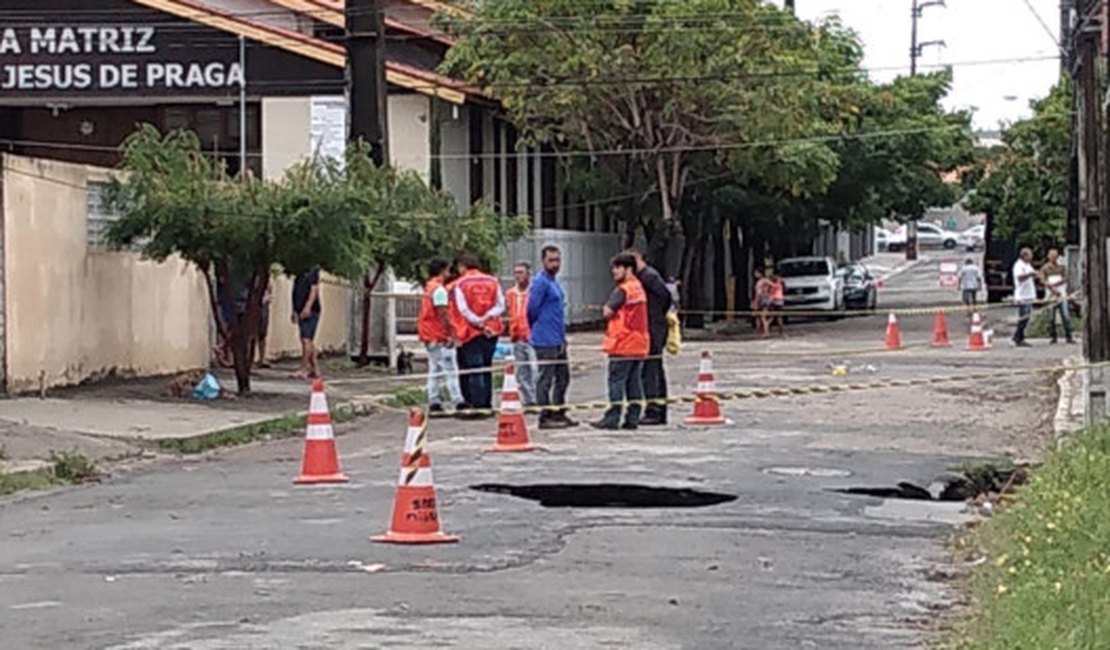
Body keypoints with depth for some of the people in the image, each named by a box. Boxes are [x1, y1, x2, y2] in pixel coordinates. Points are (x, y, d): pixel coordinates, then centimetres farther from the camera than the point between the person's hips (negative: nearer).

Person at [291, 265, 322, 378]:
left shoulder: (313, 273, -5)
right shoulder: (299, 277, 17)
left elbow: (314, 290, -13)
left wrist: (308, 307, -22)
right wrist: (294, 311, 19)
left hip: (311, 311, -8)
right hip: (301, 312, 8)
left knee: (307, 339, -13)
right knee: (308, 341, 9)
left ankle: (304, 368, -15)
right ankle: (315, 369, 13)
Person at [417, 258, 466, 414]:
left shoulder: (429, 287, 14)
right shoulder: (439, 290, -15)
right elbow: (442, 314, -19)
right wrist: (450, 334, -17)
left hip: (428, 335, 10)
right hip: (439, 336, -10)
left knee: (435, 369, 12)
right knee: (450, 370, -9)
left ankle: (434, 401, 10)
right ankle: (457, 401, -11)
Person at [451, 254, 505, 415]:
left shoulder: (460, 284, -6)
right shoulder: (492, 282, 7)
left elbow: (463, 310, -12)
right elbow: (500, 305, 2)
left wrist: (479, 323, -8)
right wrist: (487, 317, -7)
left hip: (471, 331, -4)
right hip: (491, 331, 4)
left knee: (474, 370, -2)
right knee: (486, 369, 13)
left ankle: (478, 406, -6)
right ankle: (487, 405, 14)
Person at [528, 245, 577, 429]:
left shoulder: (555, 282, 16)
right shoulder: (540, 283, -13)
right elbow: (532, 309, -16)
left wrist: (562, 335, 16)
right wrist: (537, 329, -1)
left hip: (558, 341, 10)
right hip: (545, 342, -10)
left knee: (563, 378, 14)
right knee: (546, 379, -5)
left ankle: (559, 413, 22)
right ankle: (545, 417, -2)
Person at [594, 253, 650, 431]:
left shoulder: (623, 290, -13)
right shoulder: (639, 288, 16)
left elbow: (608, 312, -15)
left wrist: (605, 308, 3)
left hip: (623, 344, -9)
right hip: (639, 344, 9)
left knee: (616, 380, -5)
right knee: (634, 381, 7)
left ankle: (613, 418, -6)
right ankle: (633, 418, 7)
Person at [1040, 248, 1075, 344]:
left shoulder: (1062, 267, 11)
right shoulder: (1045, 268, 7)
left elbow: (1065, 279, -2)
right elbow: (1042, 280, -6)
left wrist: (1054, 284, -14)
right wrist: (1053, 289, -17)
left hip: (1062, 296, 1)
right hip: (1051, 296, -1)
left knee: (1066, 316, -6)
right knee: (1051, 318, -1)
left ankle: (1068, 337, -4)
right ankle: (1053, 337, 6)